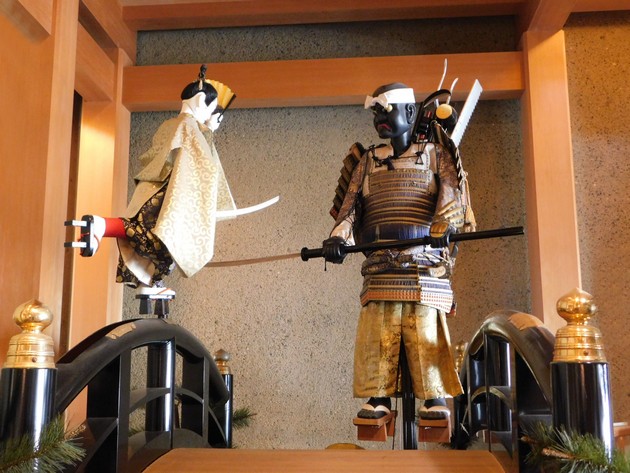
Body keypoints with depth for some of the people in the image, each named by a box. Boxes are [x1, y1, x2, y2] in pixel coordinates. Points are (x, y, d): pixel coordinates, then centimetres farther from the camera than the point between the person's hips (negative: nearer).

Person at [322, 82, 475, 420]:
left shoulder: (435, 154, 12)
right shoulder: (368, 160, 21)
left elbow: (452, 190, -5)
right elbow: (350, 203, 11)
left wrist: (442, 224, -25)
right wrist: (338, 237, -8)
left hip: (425, 262, -2)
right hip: (380, 264, 3)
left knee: (428, 333, -5)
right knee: (376, 331, -3)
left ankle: (435, 399, 3)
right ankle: (377, 398, 4)